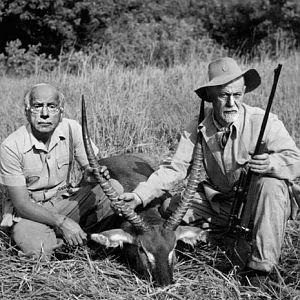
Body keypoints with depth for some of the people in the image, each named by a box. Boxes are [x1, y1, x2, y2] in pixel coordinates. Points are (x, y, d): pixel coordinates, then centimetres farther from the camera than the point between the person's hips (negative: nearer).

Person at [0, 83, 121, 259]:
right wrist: (62, 222, -32)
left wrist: (91, 174, -32)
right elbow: (22, 204, -19)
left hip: (66, 201, 4)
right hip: (30, 212, -3)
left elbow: (90, 166, -5)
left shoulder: (72, 129, -10)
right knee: (38, 250, -34)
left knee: (114, 188, -19)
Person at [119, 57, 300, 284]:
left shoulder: (264, 122, -17)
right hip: (219, 203, 4)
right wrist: (140, 195, -24)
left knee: (271, 184, -35)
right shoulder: (198, 128, -8)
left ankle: (262, 265, -26)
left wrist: (271, 163, -43)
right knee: (171, 208, -9)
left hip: (256, 202, -3)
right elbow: (175, 168, -10)